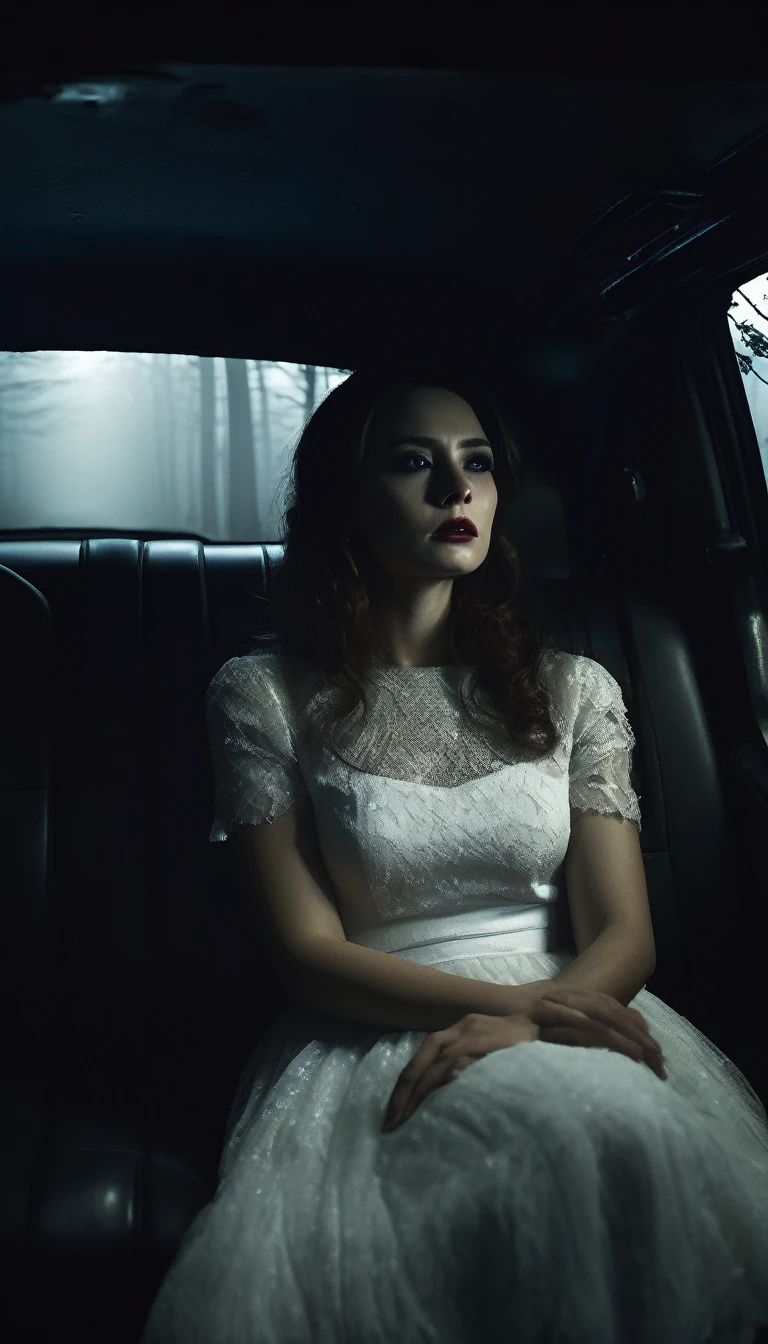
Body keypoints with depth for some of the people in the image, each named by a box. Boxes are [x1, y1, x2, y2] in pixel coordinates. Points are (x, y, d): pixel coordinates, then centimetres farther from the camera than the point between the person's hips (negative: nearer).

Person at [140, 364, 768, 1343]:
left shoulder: (572, 689, 10)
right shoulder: (265, 695, 2)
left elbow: (624, 935, 3)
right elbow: (307, 952, -4)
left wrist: (514, 1028, -20)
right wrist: (518, 1001, -18)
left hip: (569, 1015, 2)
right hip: (369, 1037, -2)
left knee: (615, 1143, -32)